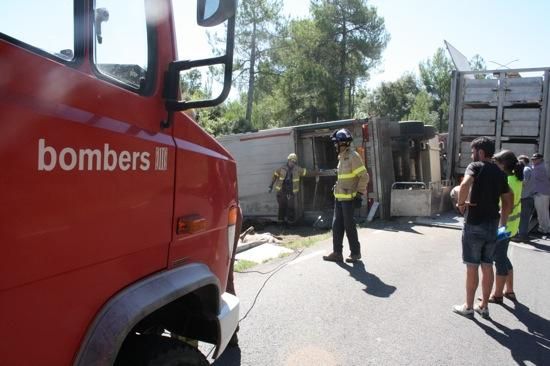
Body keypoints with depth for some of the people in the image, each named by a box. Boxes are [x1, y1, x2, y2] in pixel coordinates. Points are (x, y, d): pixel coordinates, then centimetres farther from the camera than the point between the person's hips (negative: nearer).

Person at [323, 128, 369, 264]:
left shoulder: (353, 156, -13)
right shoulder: (342, 157, 14)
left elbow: (364, 176, -15)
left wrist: (359, 193, -15)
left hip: (348, 198, -9)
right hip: (339, 197, 9)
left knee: (349, 226, -1)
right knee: (337, 225, 9)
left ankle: (355, 253, 13)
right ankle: (337, 253, 15)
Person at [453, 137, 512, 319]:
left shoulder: (475, 166, -9)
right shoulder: (500, 173, 10)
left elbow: (466, 183, -32)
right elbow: (508, 203, 14)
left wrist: (461, 203, -17)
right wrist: (501, 224, 19)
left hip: (474, 224, -6)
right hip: (492, 225, 6)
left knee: (472, 267, 4)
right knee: (487, 267, 14)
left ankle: (468, 307, 16)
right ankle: (484, 306, 24)